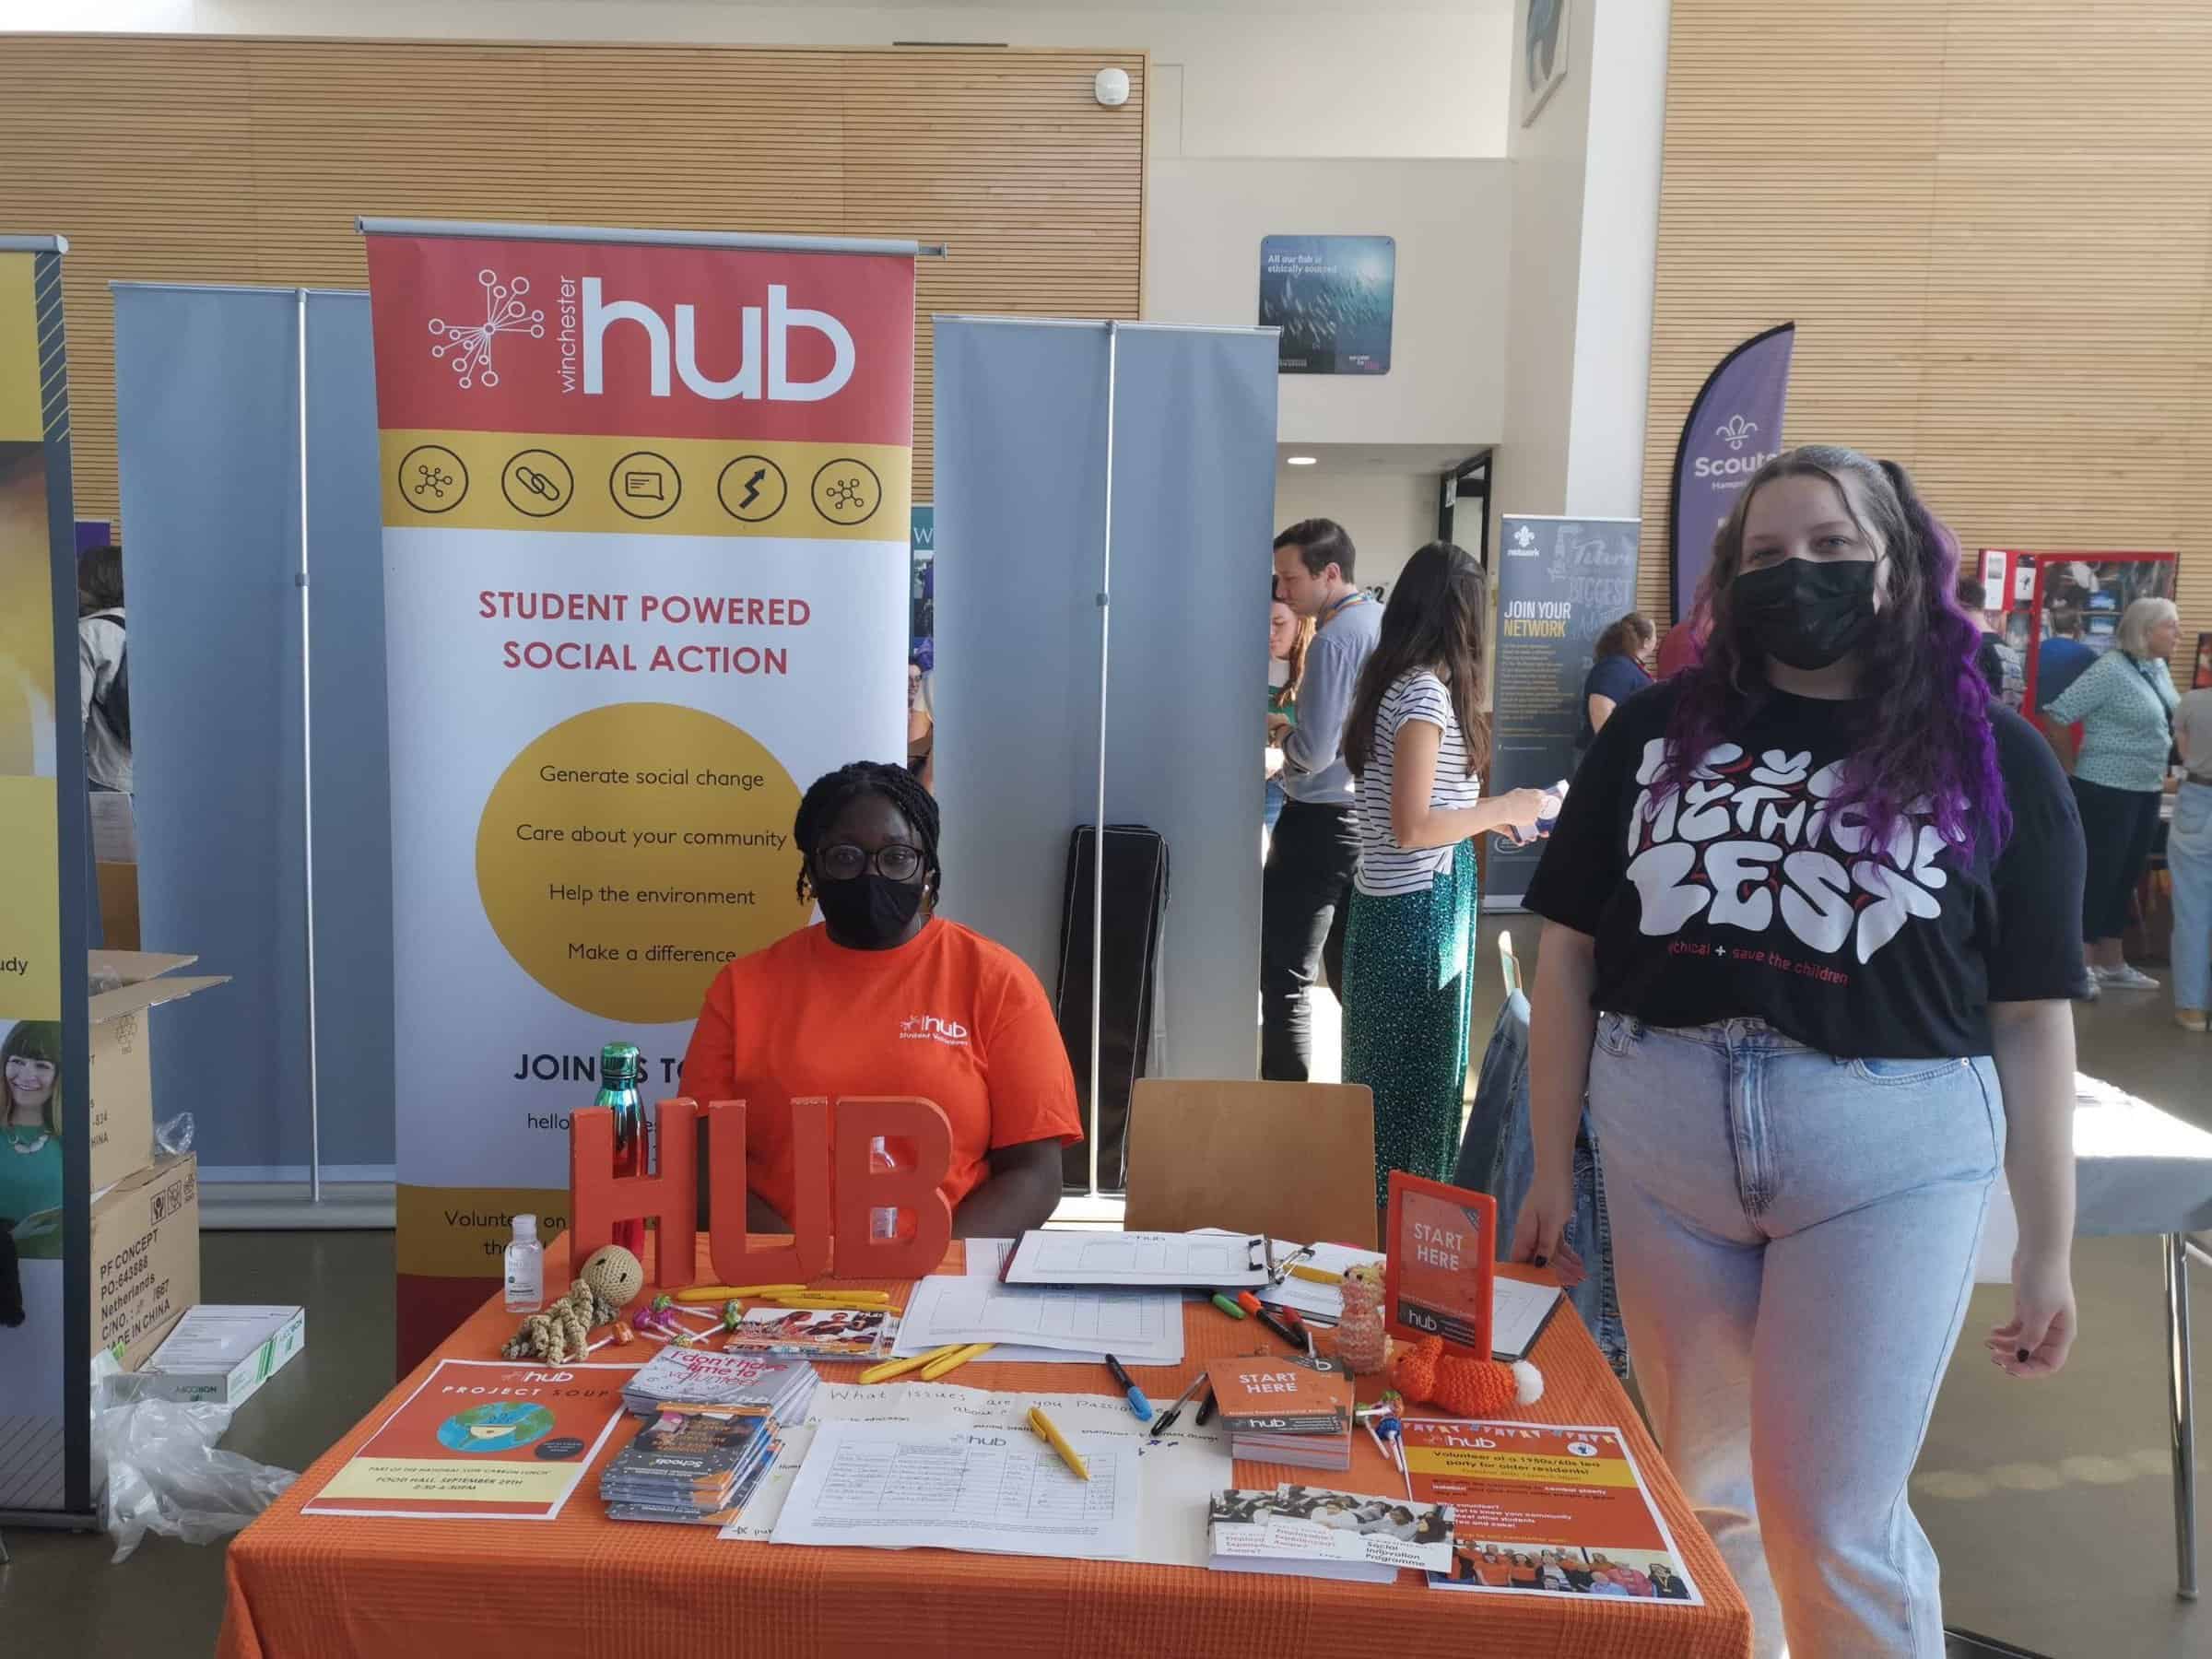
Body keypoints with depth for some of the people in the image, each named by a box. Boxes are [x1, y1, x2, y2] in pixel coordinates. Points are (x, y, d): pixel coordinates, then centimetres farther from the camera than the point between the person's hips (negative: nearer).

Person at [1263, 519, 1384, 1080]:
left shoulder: (1334, 640, -19)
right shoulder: (1386, 621, 9)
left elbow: (1314, 753, -22)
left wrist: (1280, 733, -2)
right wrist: (1295, 729, 11)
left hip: (1321, 822, -9)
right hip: (1371, 817, 9)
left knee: (1284, 977, -4)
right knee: (1351, 969, 17)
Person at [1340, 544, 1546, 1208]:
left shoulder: (1397, 682, 10)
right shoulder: (1428, 692, -17)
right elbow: (1411, 827, -22)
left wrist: (1488, 815, 17)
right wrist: (1502, 810, -10)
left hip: (1392, 903, 9)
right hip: (1420, 907, -9)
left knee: (1386, 1069, 17)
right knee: (1417, 1076, 2)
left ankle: (1378, 1208, 28)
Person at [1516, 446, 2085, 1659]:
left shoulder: (1992, 756, 1)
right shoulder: (1659, 731, 4)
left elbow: (2032, 1018, 2)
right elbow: (1567, 958, 6)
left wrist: (2046, 1249, 2)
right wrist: (1552, 1170, 4)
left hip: (1888, 1157, -2)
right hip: (1657, 1142, 3)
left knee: (1835, 1520, 4)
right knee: (1700, 1489, 17)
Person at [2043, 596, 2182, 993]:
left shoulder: (2159, 669, 9)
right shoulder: (2111, 670, -16)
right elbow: (2058, 713, -18)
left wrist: (2163, 770, 13)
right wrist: (2072, 764, -11)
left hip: (2147, 790, 8)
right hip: (2107, 790, -8)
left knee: (2126, 876, 14)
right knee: (2097, 875, -2)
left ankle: (2111, 962, 23)